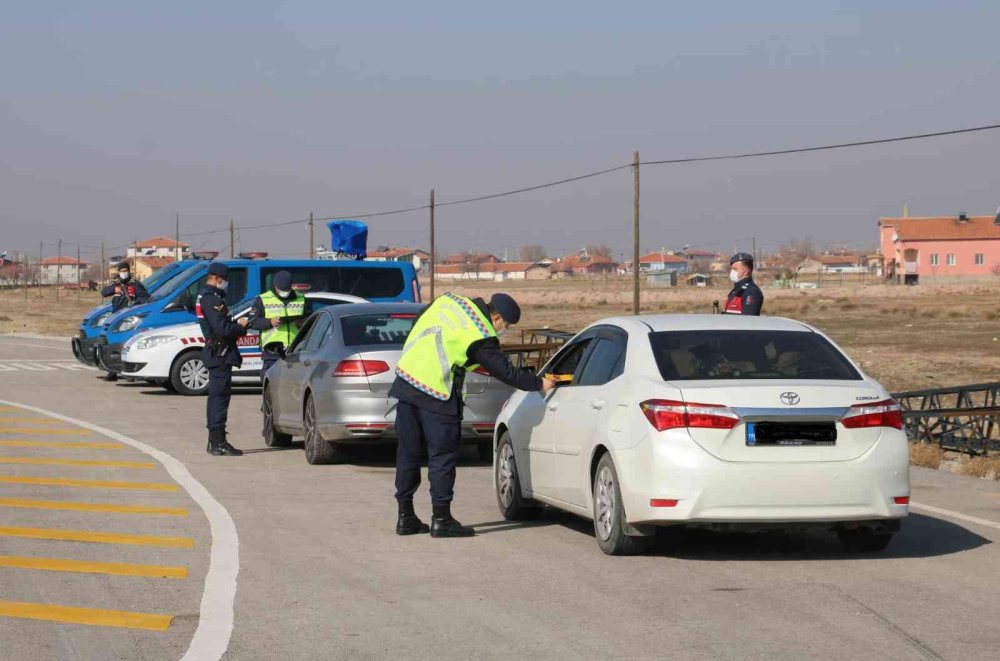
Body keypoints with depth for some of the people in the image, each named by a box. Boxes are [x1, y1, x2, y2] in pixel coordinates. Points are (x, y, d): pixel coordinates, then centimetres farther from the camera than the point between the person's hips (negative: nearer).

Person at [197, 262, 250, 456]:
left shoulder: (204, 296, 17)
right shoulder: (212, 299, -17)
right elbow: (223, 329, -24)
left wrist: (238, 324, 5)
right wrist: (240, 325, -7)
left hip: (215, 353, 11)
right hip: (220, 353, -11)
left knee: (216, 396, 15)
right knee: (220, 395, -9)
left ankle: (214, 441, 20)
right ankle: (218, 442, -10)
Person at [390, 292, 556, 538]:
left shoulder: (449, 301, 9)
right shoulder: (481, 338, -11)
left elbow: (417, 329, 19)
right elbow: (506, 372, -6)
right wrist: (539, 384, 5)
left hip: (406, 377, 7)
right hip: (436, 394, -7)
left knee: (408, 453, 12)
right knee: (442, 456, 2)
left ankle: (405, 517, 18)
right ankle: (441, 520, 2)